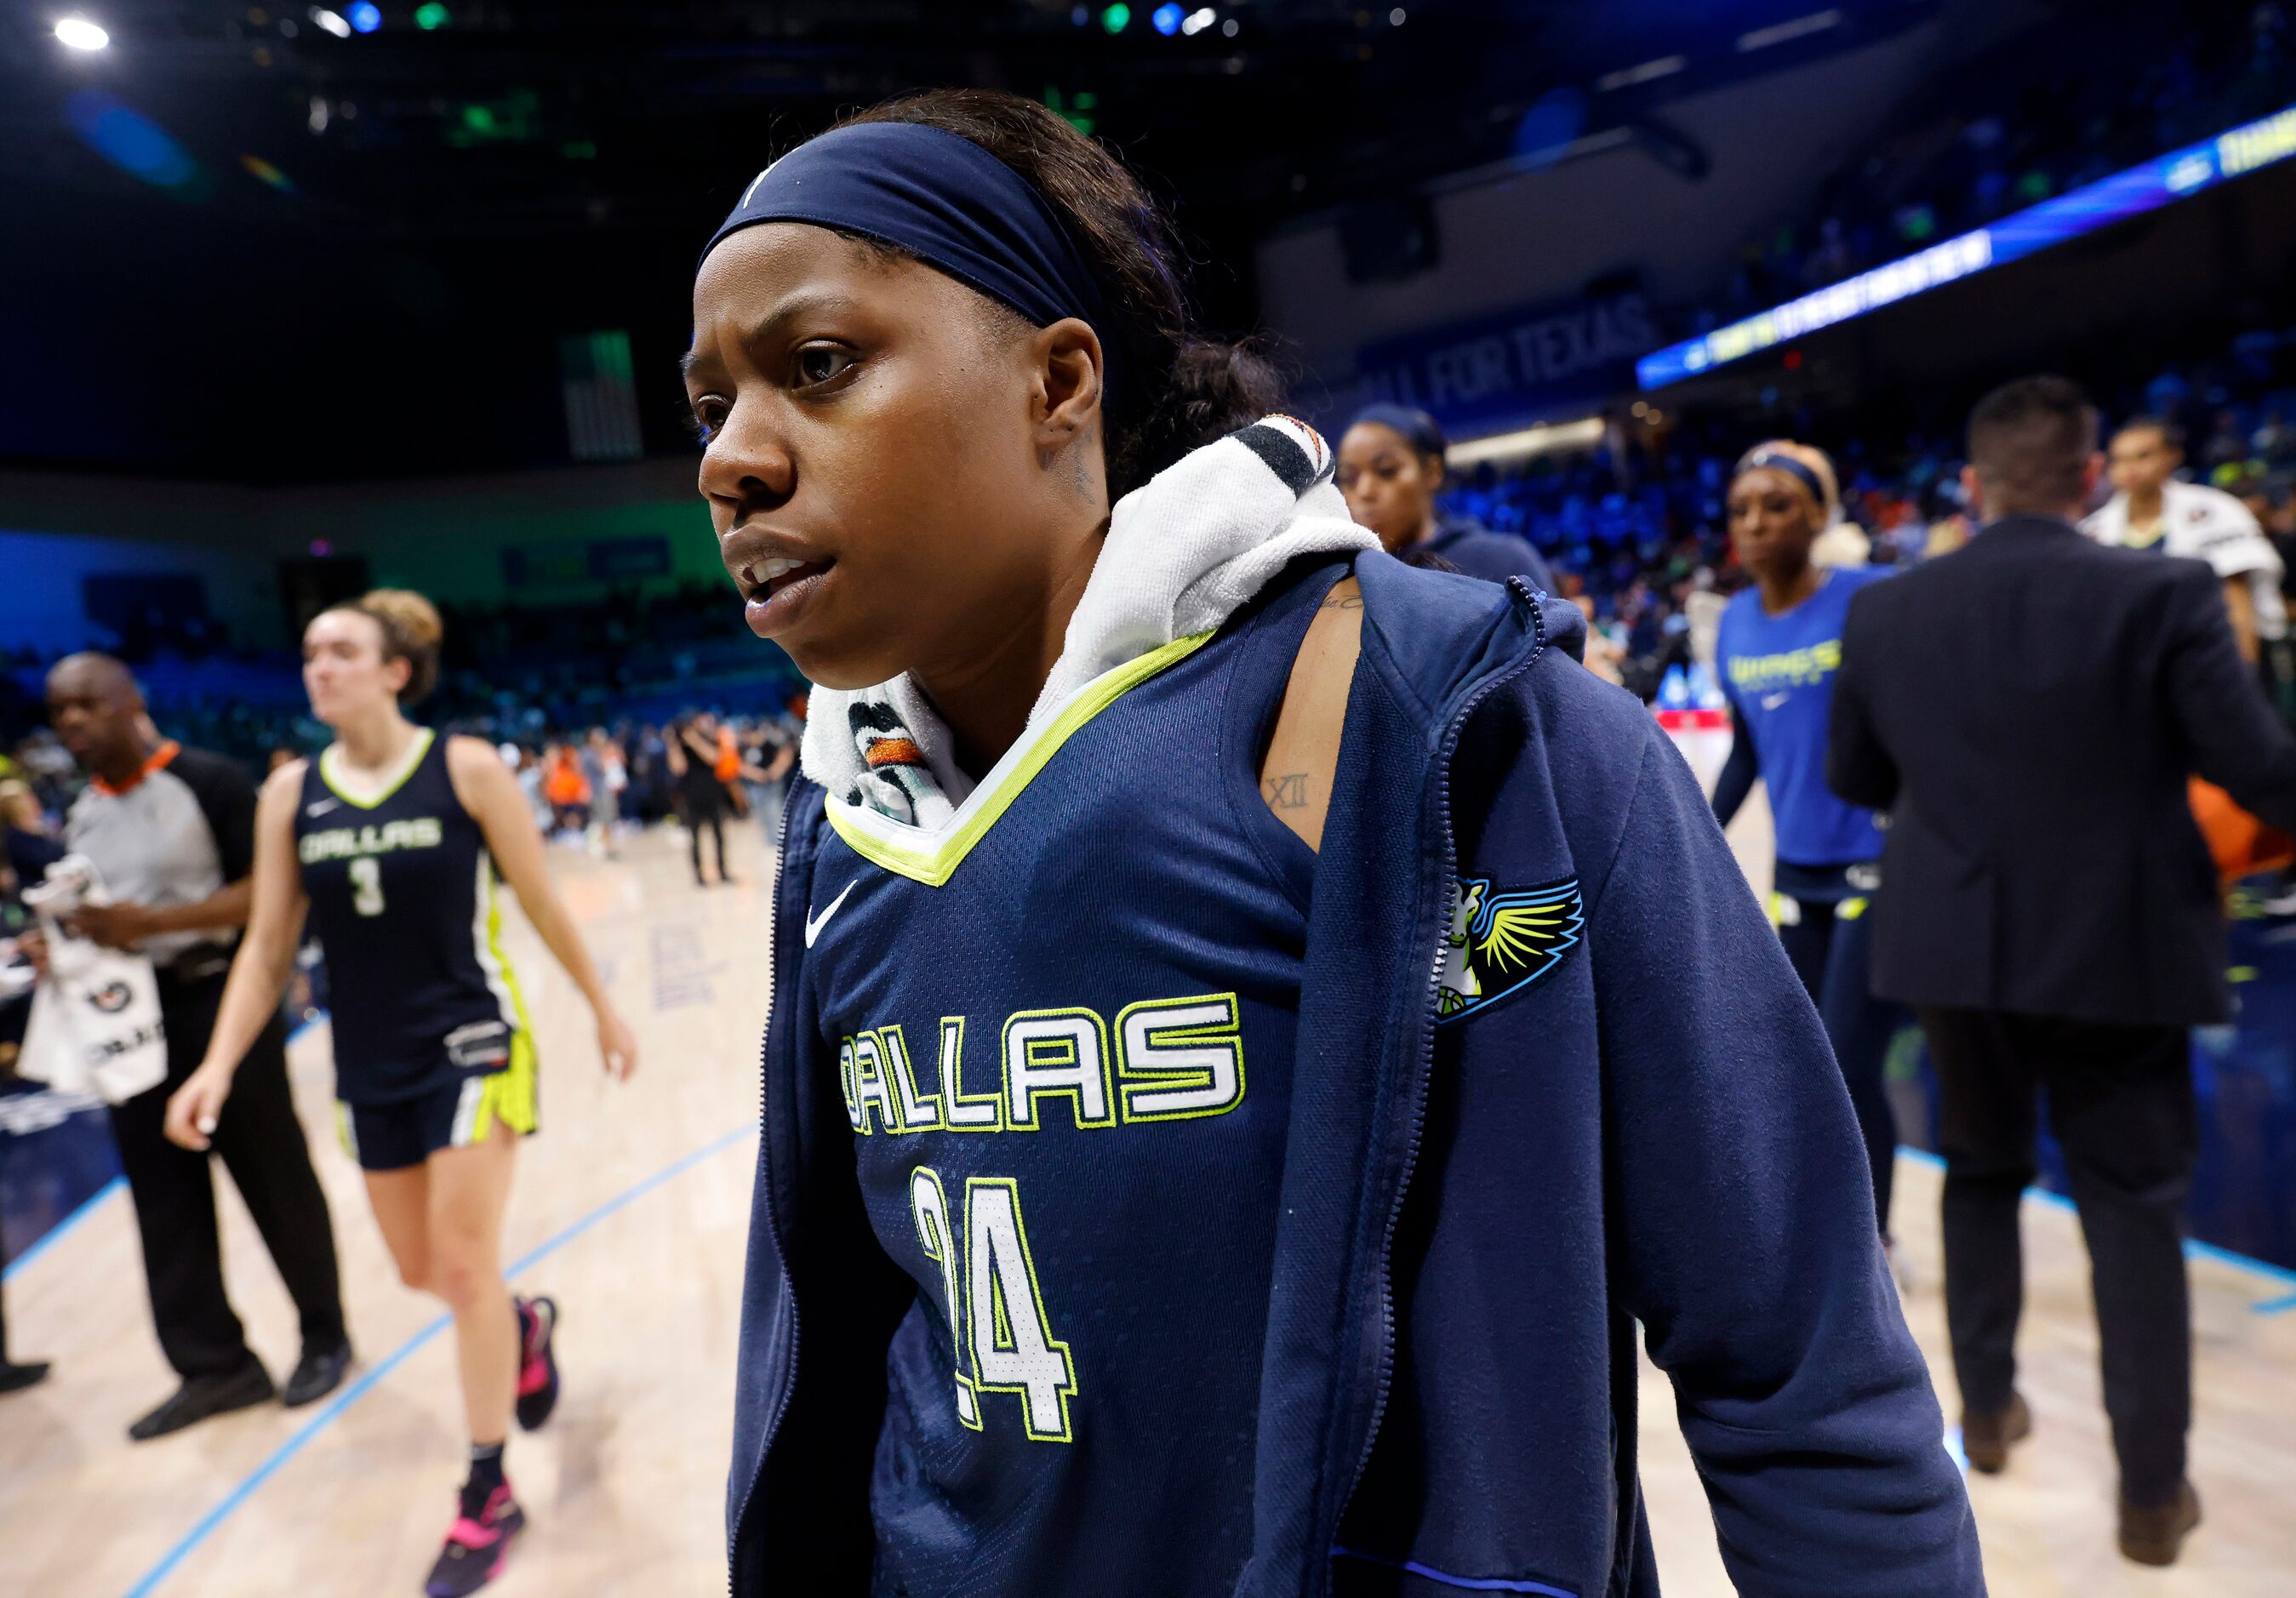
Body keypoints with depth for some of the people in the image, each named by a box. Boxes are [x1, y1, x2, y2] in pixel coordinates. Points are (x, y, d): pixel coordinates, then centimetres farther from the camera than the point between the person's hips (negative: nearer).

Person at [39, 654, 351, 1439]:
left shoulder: (209, 780, -12)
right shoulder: (78, 814, 10)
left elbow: (267, 891, -17)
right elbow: (94, 920, 19)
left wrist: (152, 922, -25)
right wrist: (58, 941, -3)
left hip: (221, 1003, -7)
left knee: (276, 1182, 5)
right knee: (164, 1200, 10)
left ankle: (324, 1337, 22)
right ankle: (214, 1364, 22)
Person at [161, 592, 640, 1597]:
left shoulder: (468, 769, -11)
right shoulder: (289, 794, 0)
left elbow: (542, 904, -4)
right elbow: (268, 947, 3)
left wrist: (603, 1007, 3)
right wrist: (220, 1064, -7)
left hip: (472, 1042, -4)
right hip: (370, 1064, 5)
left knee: (464, 1265, -2)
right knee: (421, 1272, 15)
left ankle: (488, 1494, 15)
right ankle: (525, 1326, 48)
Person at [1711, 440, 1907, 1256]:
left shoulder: (1872, 598, -12)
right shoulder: (1735, 623, 5)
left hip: (1881, 865, -5)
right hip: (1796, 873, 5)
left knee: (1848, 1067, -4)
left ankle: (1871, 1243, 19)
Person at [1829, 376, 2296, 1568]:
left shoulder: (1884, 611, -4)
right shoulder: (2162, 594, -13)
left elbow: (1854, 777, 6)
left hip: (1954, 945, 3)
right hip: (2121, 947, -2)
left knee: (1982, 1173, 22)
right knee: (2134, 1209, 11)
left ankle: (1987, 1408, 34)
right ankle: (2153, 1492, 20)